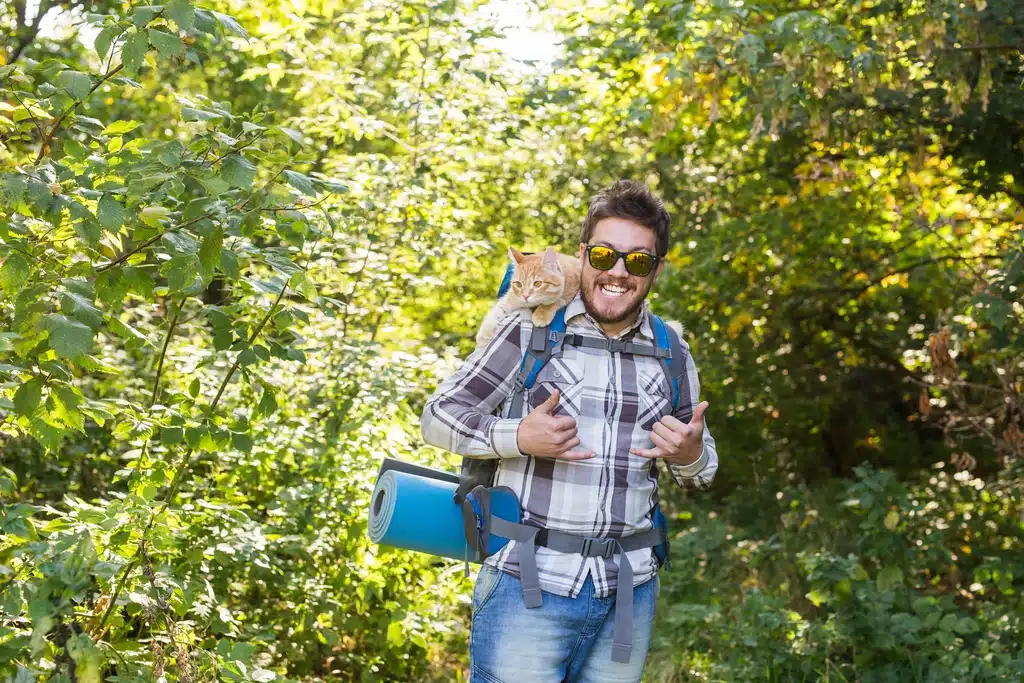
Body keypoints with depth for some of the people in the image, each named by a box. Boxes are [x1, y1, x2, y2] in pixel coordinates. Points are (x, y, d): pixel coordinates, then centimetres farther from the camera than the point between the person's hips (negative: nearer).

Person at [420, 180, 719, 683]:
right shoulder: (530, 332, -3)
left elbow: (700, 468, 19)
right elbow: (438, 416, 0)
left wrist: (690, 455, -5)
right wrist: (518, 436, -17)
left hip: (629, 595, 4)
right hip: (527, 586, -4)